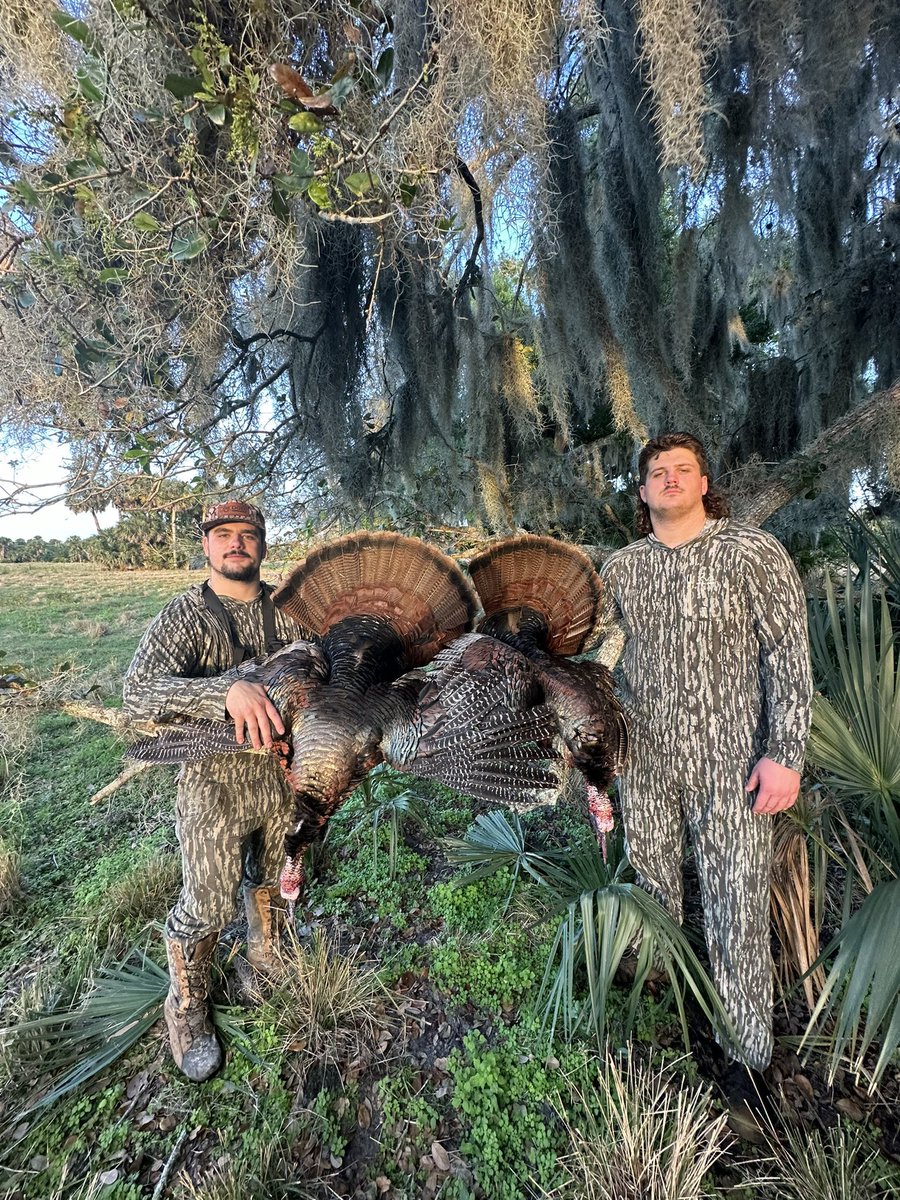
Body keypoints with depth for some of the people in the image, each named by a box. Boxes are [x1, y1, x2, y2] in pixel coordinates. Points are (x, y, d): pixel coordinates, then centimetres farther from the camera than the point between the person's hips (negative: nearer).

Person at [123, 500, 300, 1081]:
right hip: (214, 779, -4)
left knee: (271, 880, 24)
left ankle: (267, 965, 54)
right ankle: (187, 1010, 40)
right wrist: (227, 690, -43)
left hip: (280, 773, 4)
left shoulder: (286, 609, -2)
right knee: (208, 903, 9)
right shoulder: (185, 615, -14)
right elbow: (139, 691, -28)